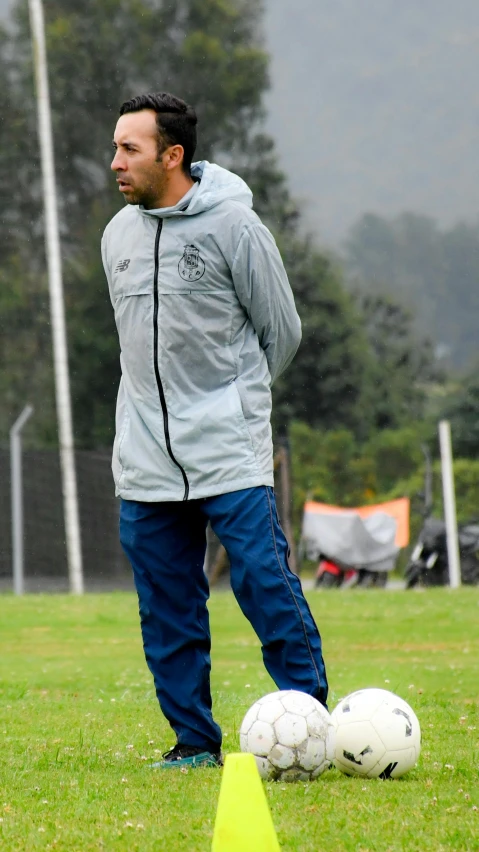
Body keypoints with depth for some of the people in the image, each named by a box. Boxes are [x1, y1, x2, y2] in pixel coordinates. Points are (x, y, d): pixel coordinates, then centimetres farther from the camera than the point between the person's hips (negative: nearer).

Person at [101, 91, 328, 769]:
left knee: (265, 582, -10)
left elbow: (281, 332, 2)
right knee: (167, 606, 5)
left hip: (231, 454, -5)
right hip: (146, 459, 5)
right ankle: (193, 739, 13)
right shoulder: (118, 234, 10)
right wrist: (165, 402, 14)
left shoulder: (233, 225, -7)